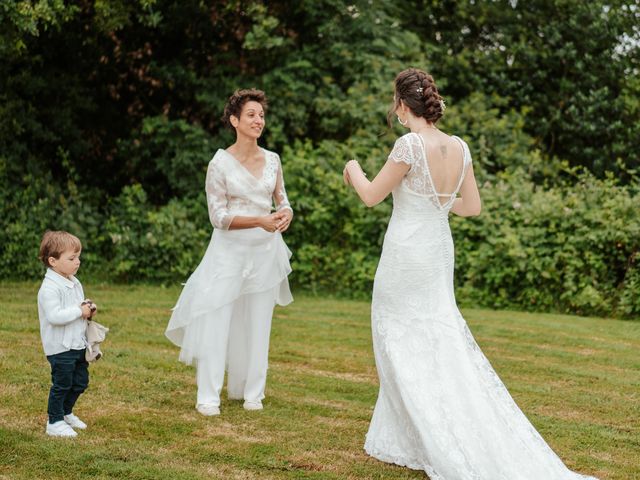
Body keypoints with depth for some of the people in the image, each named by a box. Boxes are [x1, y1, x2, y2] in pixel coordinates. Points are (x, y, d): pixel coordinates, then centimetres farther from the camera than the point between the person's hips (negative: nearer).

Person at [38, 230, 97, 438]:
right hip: (60, 348, -9)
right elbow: (54, 316, -30)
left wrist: (88, 309, 1)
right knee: (62, 384, 1)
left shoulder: (74, 283, 9)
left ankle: (66, 413, 36)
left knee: (80, 382, 17)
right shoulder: (49, 288, -21)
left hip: (78, 344, 9)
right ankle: (54, 422, 15)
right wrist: (79, 311, -24)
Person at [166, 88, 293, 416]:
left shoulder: (272, 160, 6)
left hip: (265, 250, 4)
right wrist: (259, 221, -22)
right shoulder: (220, 163, -7)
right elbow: (218, 217, -10)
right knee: (217, 319, -5)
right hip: (230, 250, -4)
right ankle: (208, 397, 0)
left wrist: (286, 213, -10)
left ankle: (251, 392, 19)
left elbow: (282, 200, 14)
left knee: (257, 323, 9)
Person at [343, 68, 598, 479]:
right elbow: (473, 206, 8)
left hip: (406, 254, -6)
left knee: (404, 348, 5)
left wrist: (353, 168, 9)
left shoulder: (411, 145, -19)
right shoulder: (459, 148, 1)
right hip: (440, 250, 7)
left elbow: (372, 196, -10)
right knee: (441, 343, 13)